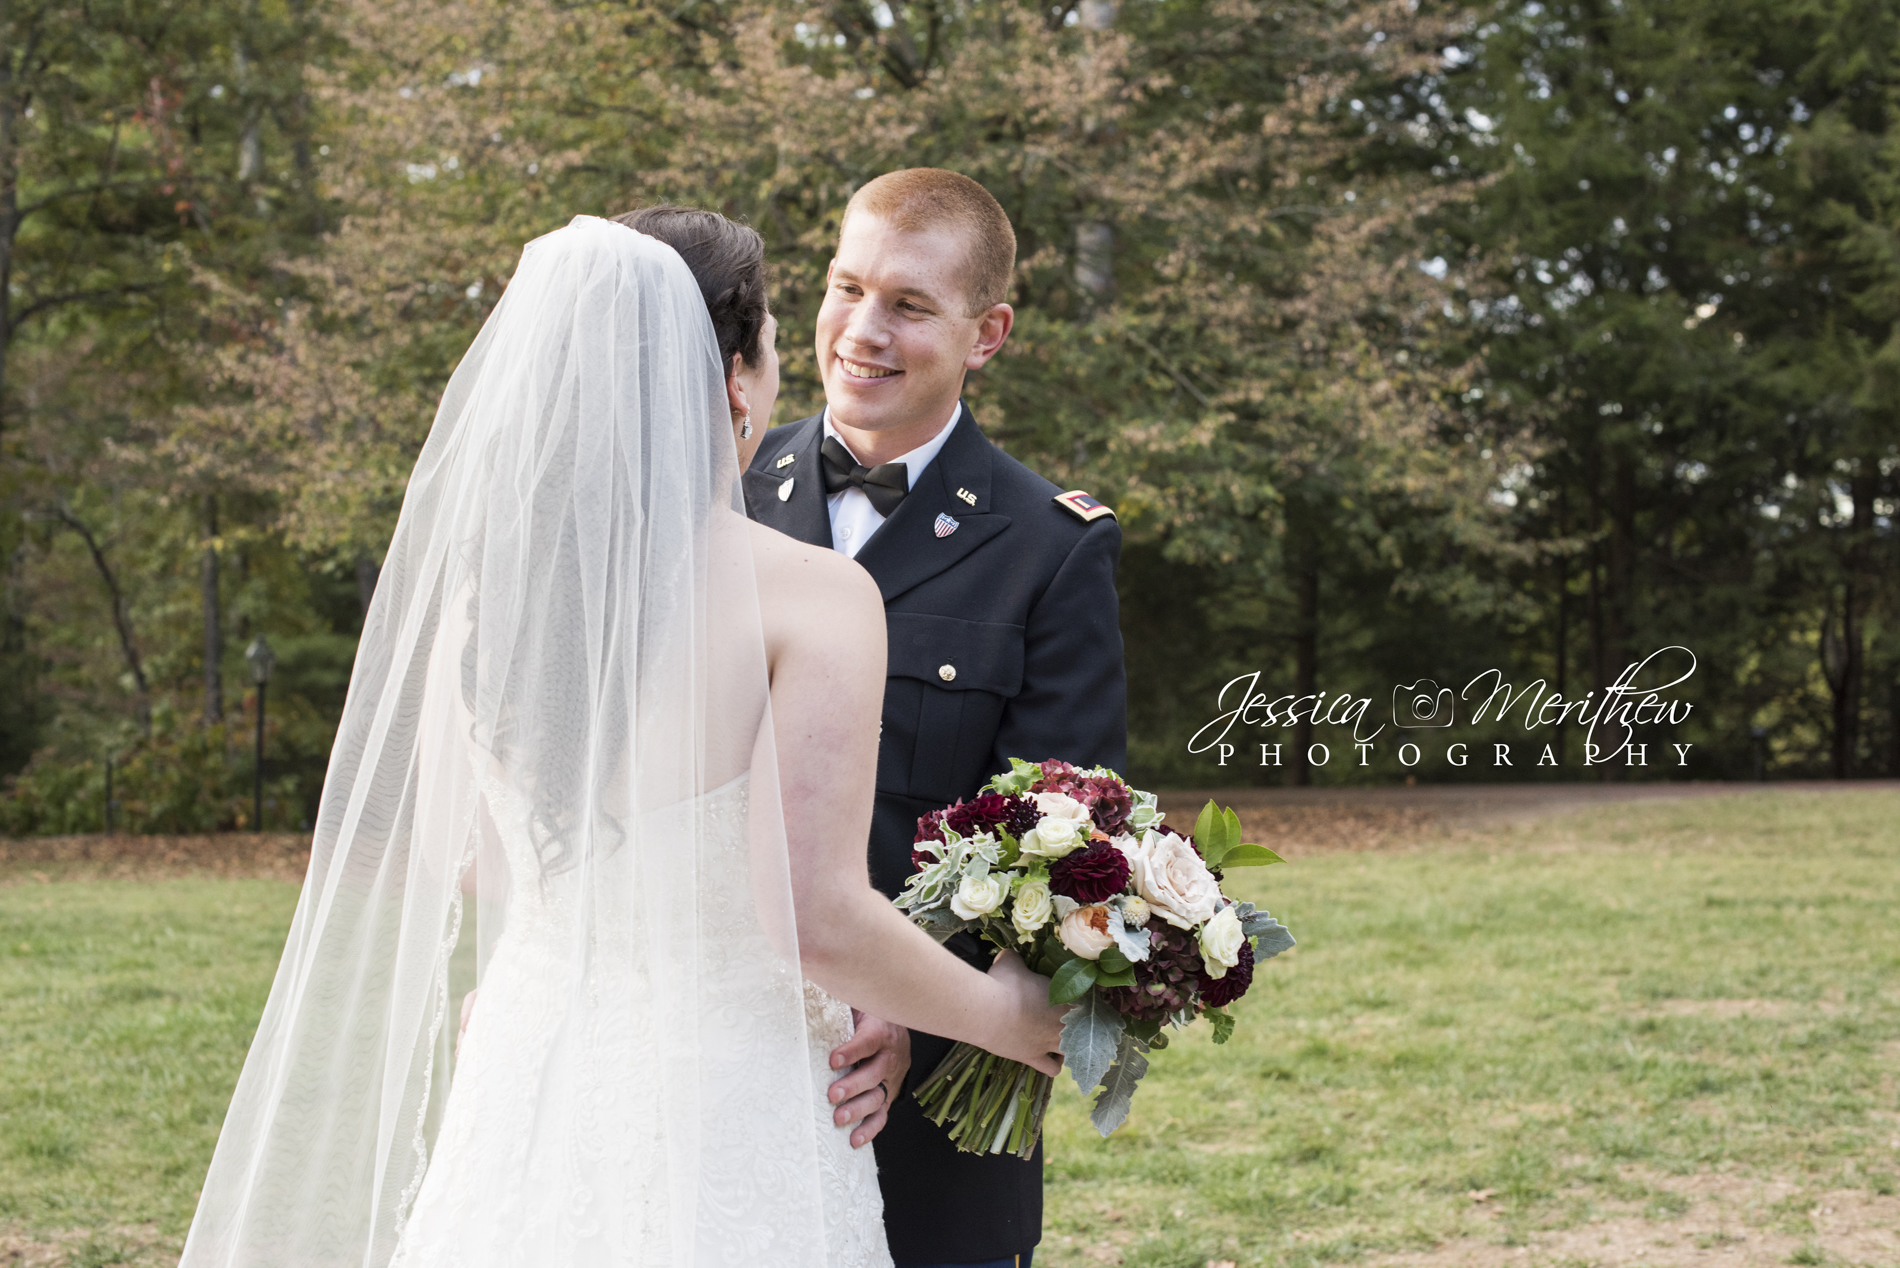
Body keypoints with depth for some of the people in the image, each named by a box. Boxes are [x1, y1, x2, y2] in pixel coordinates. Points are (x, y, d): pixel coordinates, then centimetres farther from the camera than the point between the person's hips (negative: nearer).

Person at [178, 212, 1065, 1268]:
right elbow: (818, 919, -22)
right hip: (725, 1125, -5)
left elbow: (445, 857, 9)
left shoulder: (485, 576, -3)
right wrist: (1005, 1013, -5)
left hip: (528, 1085, 5)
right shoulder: (812, 596, -18)